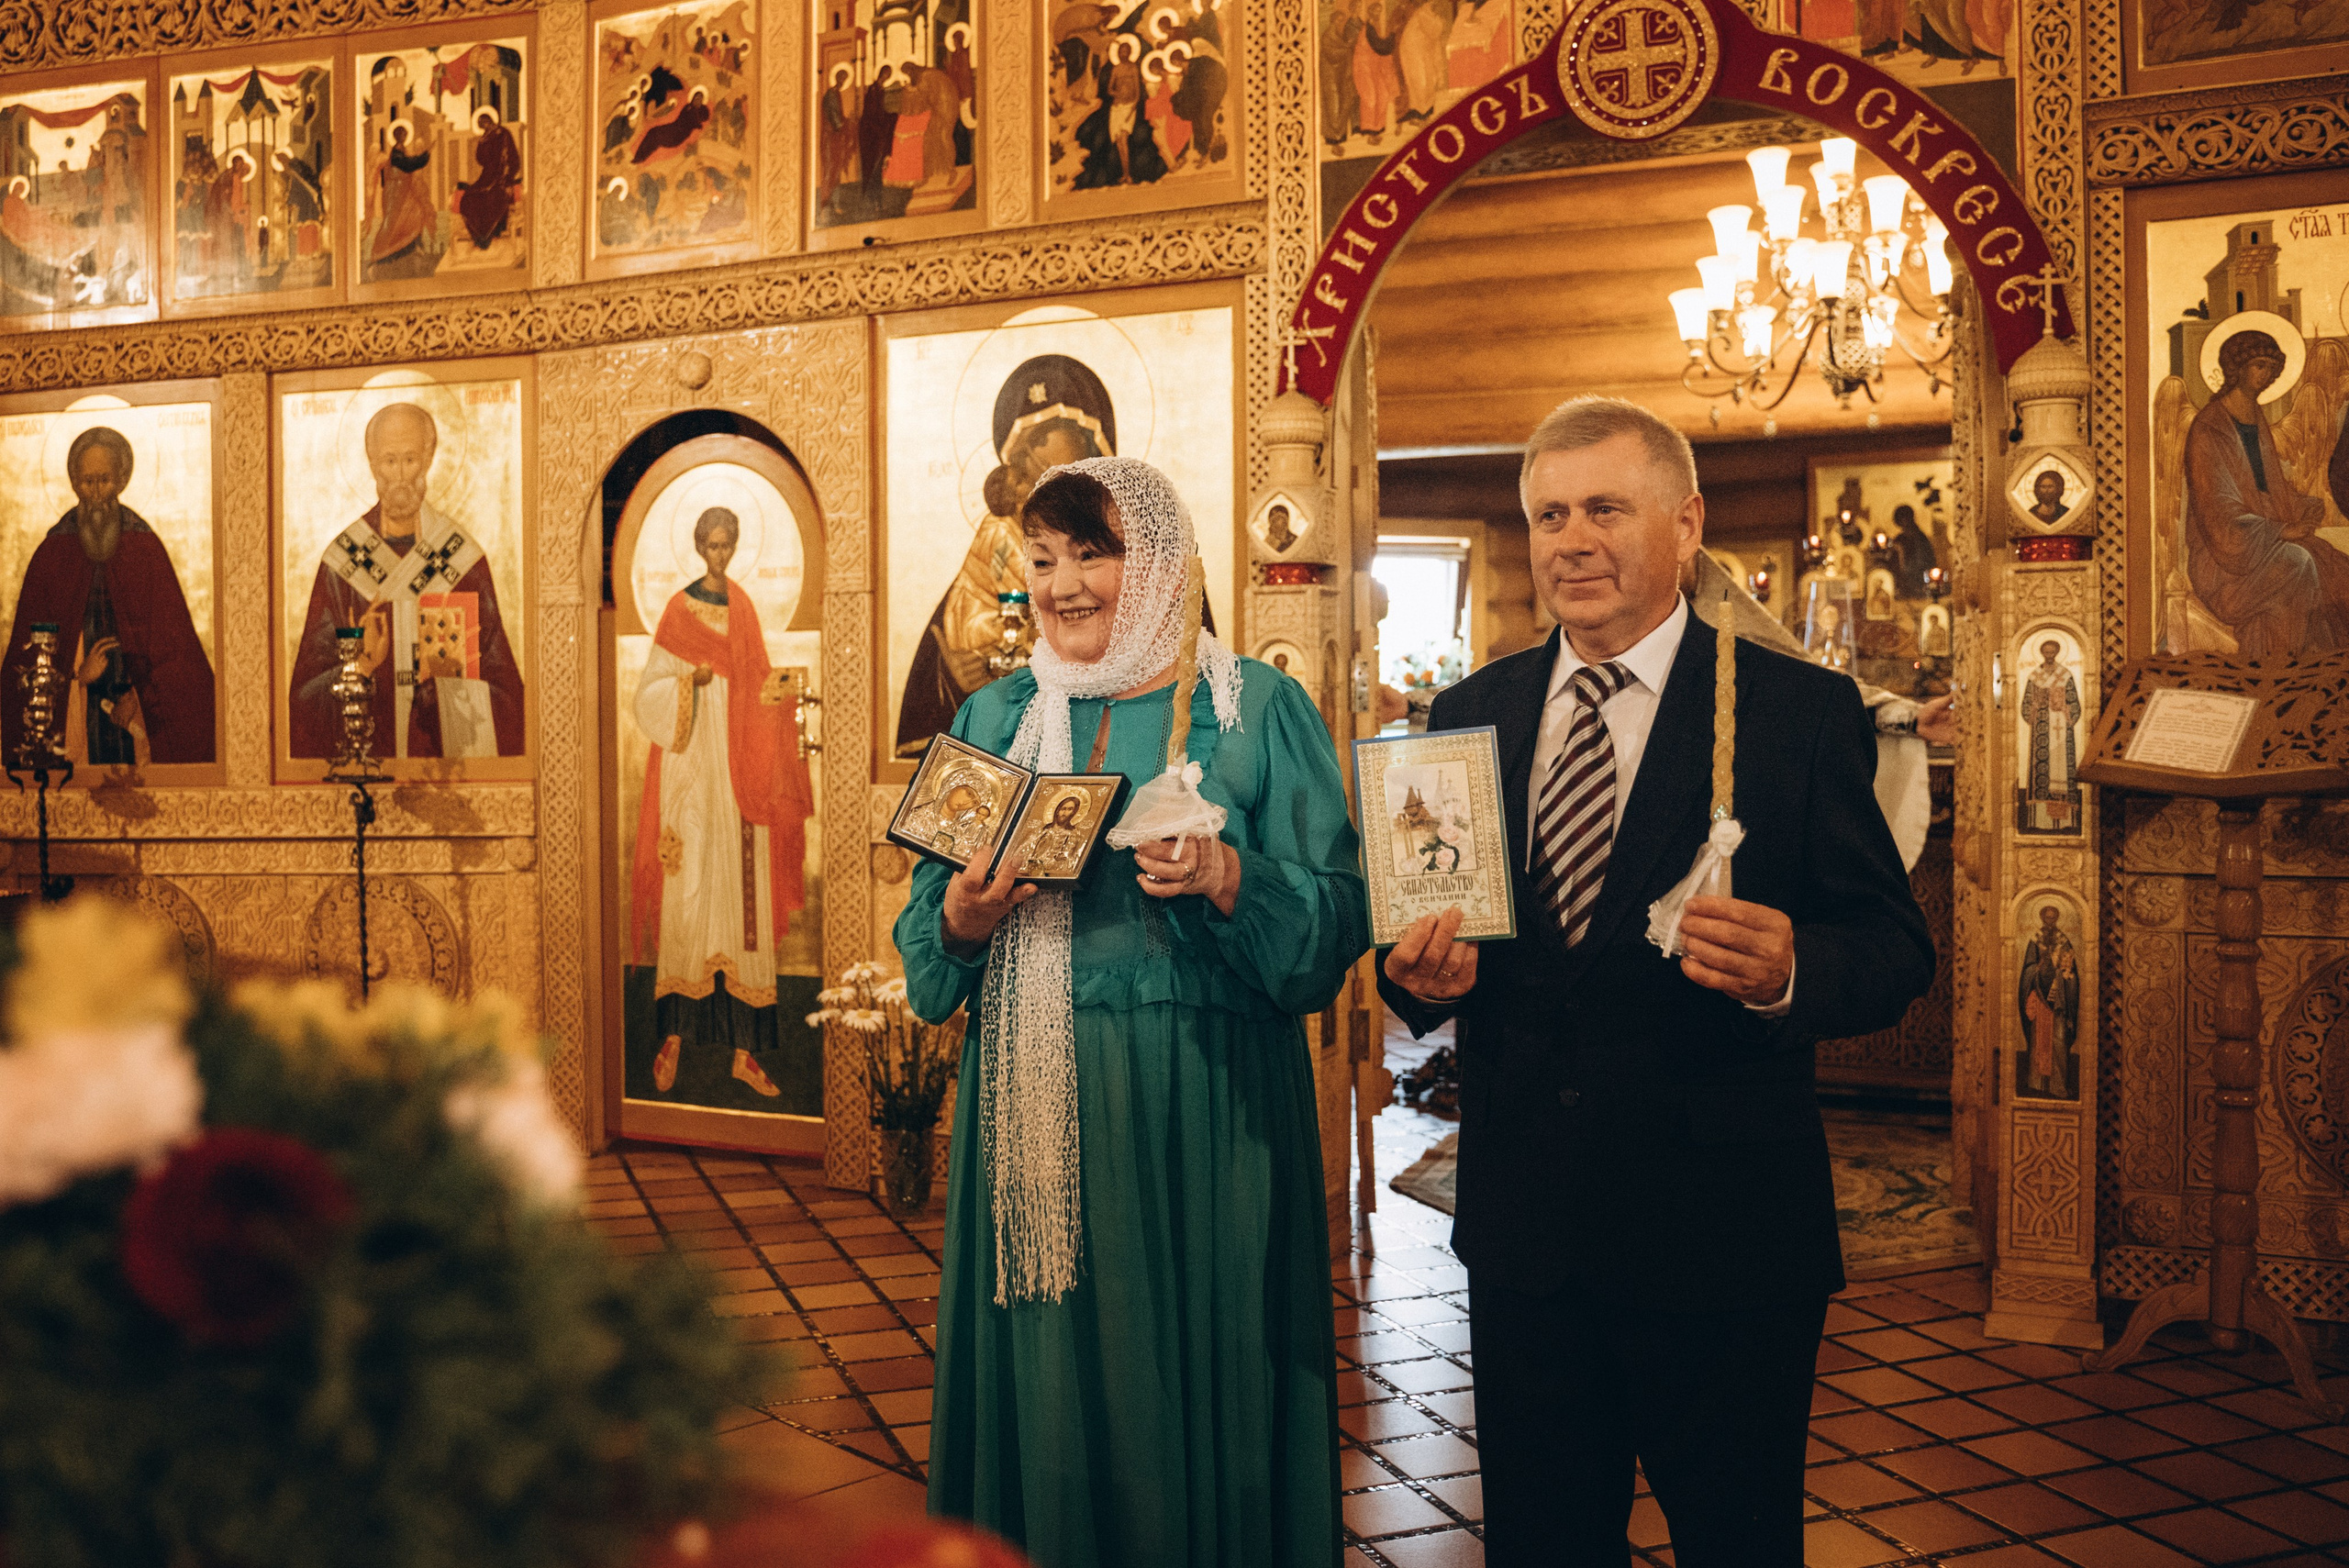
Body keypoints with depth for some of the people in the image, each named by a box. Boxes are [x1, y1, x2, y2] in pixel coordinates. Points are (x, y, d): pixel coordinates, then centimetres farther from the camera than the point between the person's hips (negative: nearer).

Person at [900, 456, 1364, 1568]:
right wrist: (964, 916, -11)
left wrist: (1228, 879, -21)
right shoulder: (994, 717, 11)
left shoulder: (1256, 708, 1)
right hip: (1032, 1107, 3)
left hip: (1208, 1111, -2)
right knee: (1046, 1387, 8)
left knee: (1201, 1380, 5)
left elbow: (1335, 926, -5)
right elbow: (924, 955, 11)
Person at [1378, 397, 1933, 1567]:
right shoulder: (1468, 715, 7)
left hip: (1724, 1232, -3)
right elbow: (1425, 925, 11)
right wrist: (1420, 976, -12)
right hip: (1521, 1223, 4)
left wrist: (1789, 972, -28)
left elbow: (1895, 946, -7)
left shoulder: (1803, 711, -5)